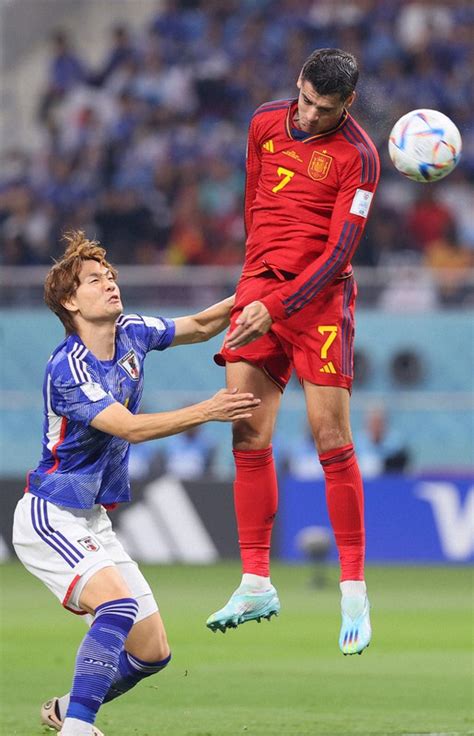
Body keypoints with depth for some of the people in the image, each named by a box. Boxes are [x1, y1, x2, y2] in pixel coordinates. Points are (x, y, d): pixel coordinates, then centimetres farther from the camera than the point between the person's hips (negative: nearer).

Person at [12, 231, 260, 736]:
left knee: (152, 652, 5)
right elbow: (130, 428, -31)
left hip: (93, 522, 8)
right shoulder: (67, 369, -21)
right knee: (118, 604, -32)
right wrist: (207, 411, -37)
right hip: (50, 517, -8)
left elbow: (200, 327, 18)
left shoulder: (130, 333, 3)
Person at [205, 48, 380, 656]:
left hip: (321, 298, -5)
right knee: (249, 437, -3)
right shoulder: (266, 123, 8)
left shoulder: (358, 157, -9)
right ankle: (256, 583, 3)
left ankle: (354, 591, -2)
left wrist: (276, 307, -22)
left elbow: (339, 251, -15)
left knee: (331, 441, -8)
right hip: (258, 287, 5)